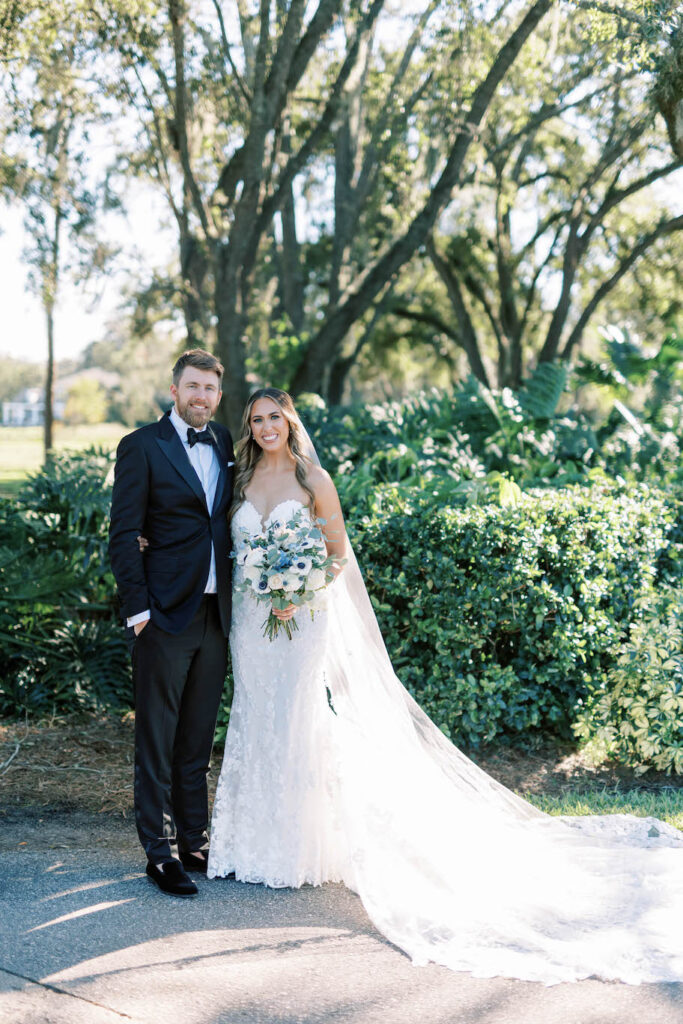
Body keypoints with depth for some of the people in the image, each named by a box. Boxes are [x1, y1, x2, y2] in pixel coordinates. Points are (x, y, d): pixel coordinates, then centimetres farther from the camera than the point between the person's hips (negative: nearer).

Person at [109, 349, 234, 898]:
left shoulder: (226, 444, 12)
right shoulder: (142, 446, -4)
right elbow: (124, 535, -7)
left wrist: (236, 597, 5)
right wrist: (137, 608, -12)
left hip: (215, 613, 5)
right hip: (165, 612, -5)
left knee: (198, 739, 13)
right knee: (157, 741, 2)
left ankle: (195, 842, 23)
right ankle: (161, 852, 9)